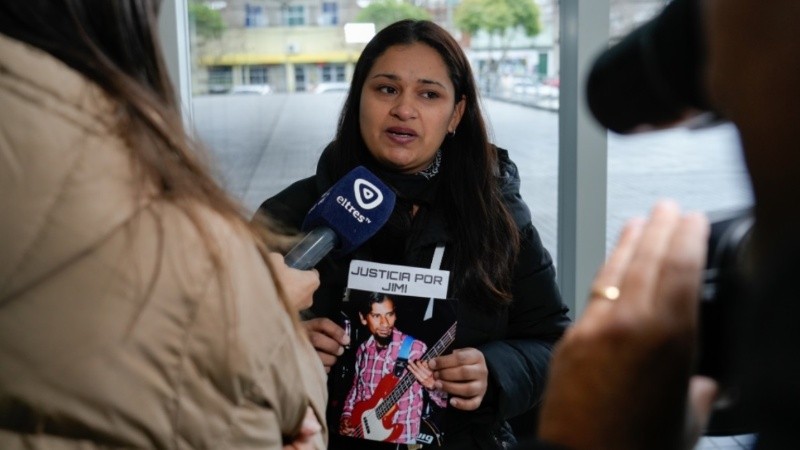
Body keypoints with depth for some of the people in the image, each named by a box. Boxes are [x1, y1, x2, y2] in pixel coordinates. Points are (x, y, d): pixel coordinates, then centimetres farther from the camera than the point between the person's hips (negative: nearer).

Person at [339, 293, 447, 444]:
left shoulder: (416, 349, -11)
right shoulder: (363, 350, 5)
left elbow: (444, 401, -12)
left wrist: (431, 385, -31)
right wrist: (346, 417, 6)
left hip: (400, 439, -4)